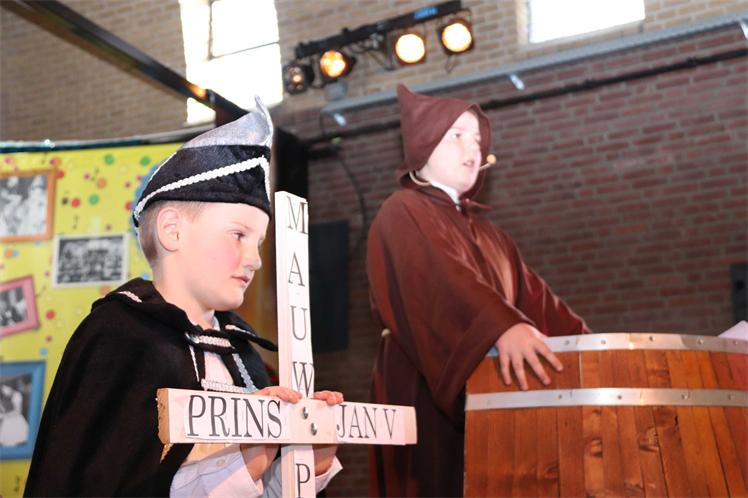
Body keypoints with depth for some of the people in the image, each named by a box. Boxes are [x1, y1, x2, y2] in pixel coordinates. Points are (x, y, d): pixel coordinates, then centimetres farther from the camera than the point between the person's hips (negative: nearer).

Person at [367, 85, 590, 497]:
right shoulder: (402, 212, 0)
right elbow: (439, 275, -20)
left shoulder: (484, 232, 25)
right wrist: (502, 325, -37)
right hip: (427, 390, -7)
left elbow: (531, 294, 14)